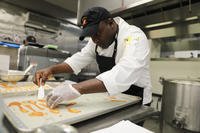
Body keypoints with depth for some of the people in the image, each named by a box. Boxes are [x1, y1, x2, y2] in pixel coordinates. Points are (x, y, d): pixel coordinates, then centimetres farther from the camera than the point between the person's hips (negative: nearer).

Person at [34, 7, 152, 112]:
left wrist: (76, 89, -48)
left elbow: (123, 75, -40)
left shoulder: (134, 37, -25)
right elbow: (81, 58, -2)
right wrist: (51, 70, -15)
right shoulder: (99, 37, -1)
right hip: (111, 98, 6)